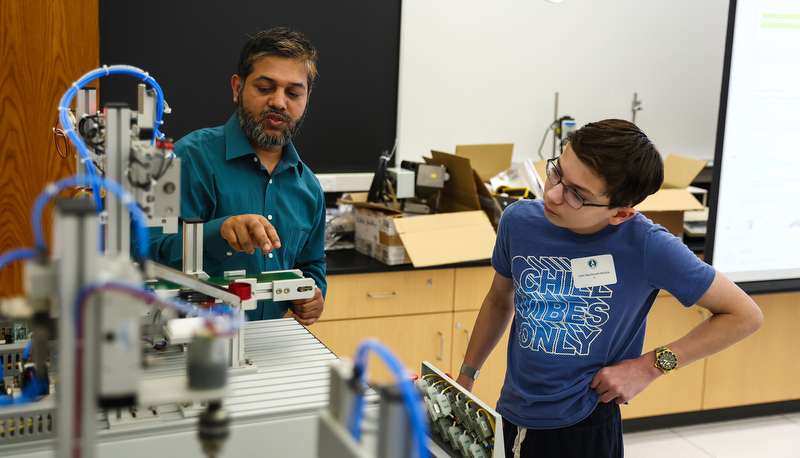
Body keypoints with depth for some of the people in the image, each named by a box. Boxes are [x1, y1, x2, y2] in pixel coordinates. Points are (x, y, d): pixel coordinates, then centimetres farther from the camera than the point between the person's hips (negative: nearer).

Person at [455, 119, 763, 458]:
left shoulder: (646, 247, -22)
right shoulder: (519, 220, -10)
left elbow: (745, 315, -13)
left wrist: (649, 366, -16)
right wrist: (466, 376, 14)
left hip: (583, 428, -5)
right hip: (513, 415, 5)